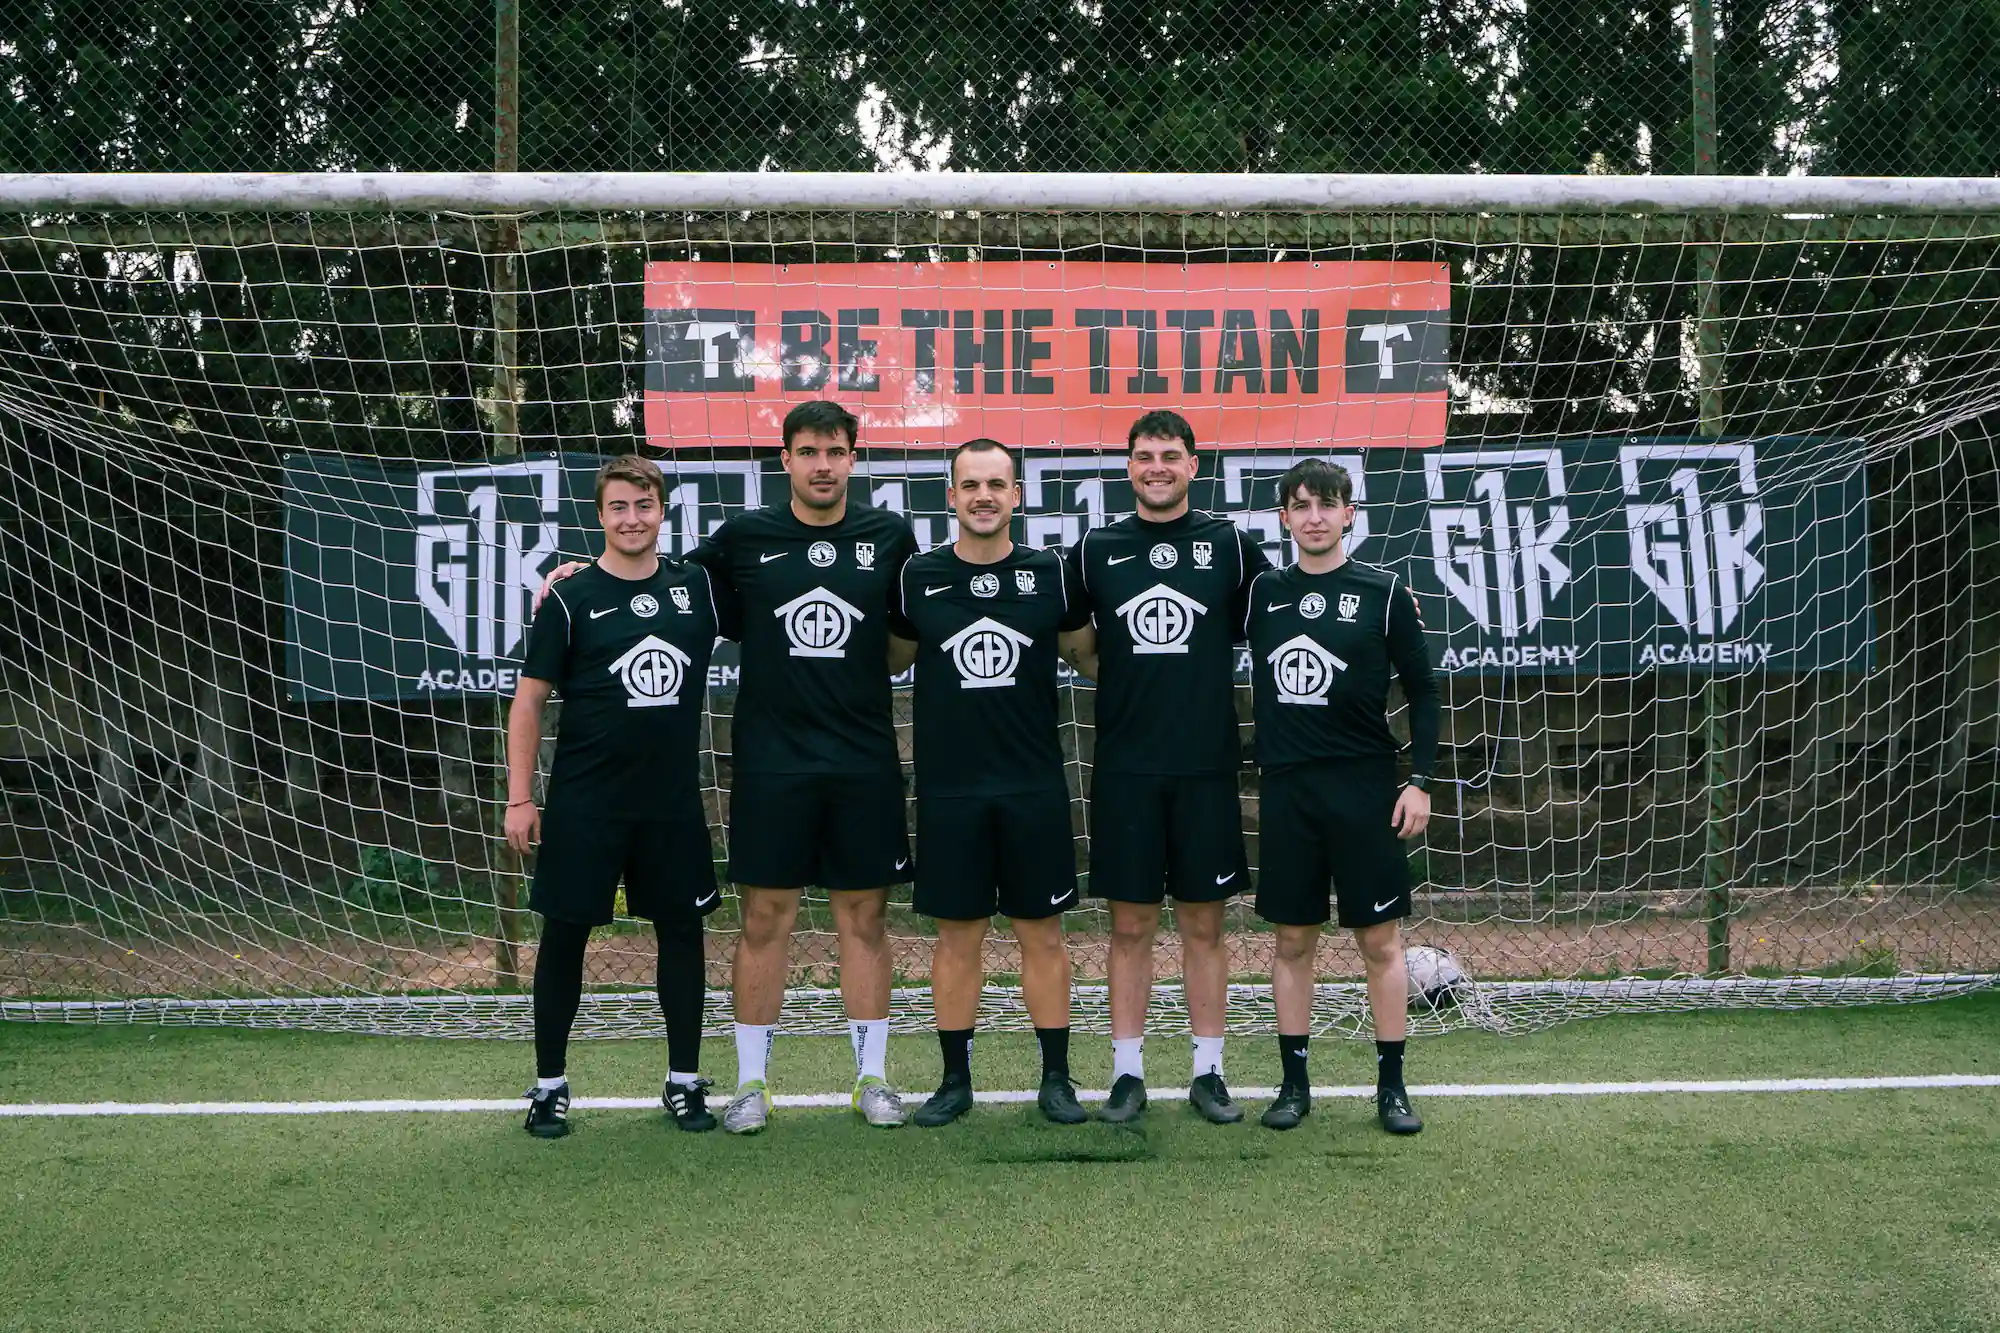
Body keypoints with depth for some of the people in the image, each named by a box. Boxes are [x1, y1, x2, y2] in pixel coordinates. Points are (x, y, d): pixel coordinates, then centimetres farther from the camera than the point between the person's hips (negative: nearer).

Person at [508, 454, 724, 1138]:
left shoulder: (696, 586, 4)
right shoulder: (571, 599, -3)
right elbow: (528, 701, -2)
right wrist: (520, 798, -7)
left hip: (673, 801, 3)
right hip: (584, 805, -3)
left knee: (682, 929, 7)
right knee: (565, 934, 3)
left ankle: (685, 1081, 20)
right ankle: (549, 1085, 16)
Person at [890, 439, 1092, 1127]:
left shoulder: (1051, 574, 1)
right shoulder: (919, 577, 1)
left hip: (1035, 786, 0)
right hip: (948, 786, 0)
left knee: (1043, 933, 6)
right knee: (957, 936, 7)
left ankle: (1056, 1078, 17)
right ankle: (955, 1081, 18)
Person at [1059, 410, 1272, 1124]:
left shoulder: (1230, 545, 3)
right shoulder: (1095, 549, 5)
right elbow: (1076, 645, 15)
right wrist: (1133, 684, 8)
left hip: (1207, 766, 0)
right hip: (1124, 767, 0)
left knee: (1203, 922, 5)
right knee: (1131, 923, 4)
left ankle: (1209, 1072, 14)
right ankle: (1128, 1072, 12)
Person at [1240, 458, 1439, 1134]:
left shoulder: (1385, 594, 0)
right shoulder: (1264, 591, 7)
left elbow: (1423, 691, 2)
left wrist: (1419, 779, -4)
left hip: (1366, 786, -2)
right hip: (1286, 786, 2)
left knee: (1379, 937, 1)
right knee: (1293, 938, 7)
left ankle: (1392, 1086, 10)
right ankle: (1295, 1083, 16)